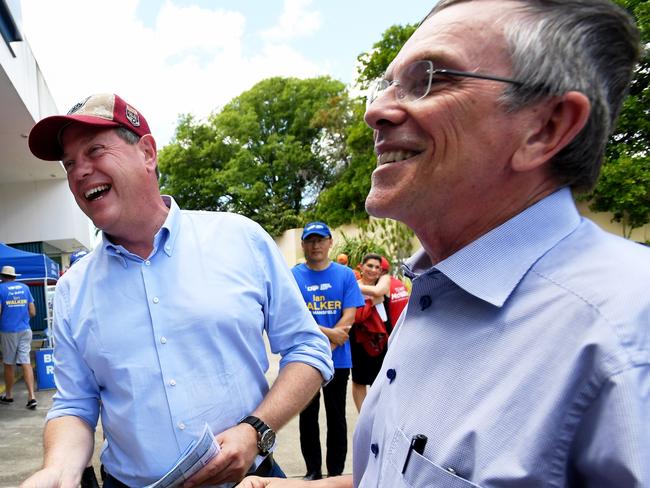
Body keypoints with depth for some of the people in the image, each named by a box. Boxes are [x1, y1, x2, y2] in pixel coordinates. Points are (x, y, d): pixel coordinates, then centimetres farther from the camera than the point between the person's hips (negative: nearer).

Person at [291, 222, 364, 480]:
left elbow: (349, 317, -6)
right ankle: (313, 471, 28)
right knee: (308, 417, 12)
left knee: (336, 417, 11)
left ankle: (336, 472, 26)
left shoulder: (345, 274, 0)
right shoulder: (293, 276, -2)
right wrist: (329, 333, -15)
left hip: (338, 360, 0)